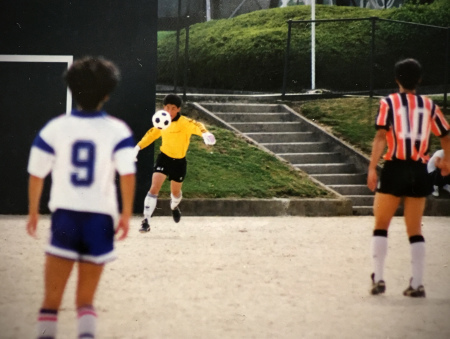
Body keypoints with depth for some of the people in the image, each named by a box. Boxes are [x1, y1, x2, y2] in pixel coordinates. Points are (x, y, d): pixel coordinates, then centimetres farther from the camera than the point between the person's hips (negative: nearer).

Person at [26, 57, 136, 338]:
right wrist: (127, 214, -4)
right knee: (86, 299, 11)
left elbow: (36, 174, 1)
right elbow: (128, 174, -12)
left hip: (64, 214, 0)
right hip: (101, 217, 0)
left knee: (52, 297, 4)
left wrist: (33, 211, 13)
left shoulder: (54, 128, -1)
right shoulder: (117, 130, -4)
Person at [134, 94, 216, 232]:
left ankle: (174, 207, 56)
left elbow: (196, 126, -42)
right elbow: (152, 134, 16)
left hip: (179, 161, -1)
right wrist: (138, 147, 16)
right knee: (154, 188, -17)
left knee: (175, 192, 18)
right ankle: (146, 221, -15)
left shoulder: (184, 122, -20)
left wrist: (204, 133, -65)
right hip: (164, 157, 1)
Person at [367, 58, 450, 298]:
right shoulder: (429, 105, 9)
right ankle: (417, 284, 4)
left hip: (394, 170, -3)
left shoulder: (389, 103, -1)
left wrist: (372, 168, -16)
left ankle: (378, 279, 1)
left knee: (381, 226, 9)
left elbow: (381, 136, -12)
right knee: (415, 231, 10)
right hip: (419, 172, 3)